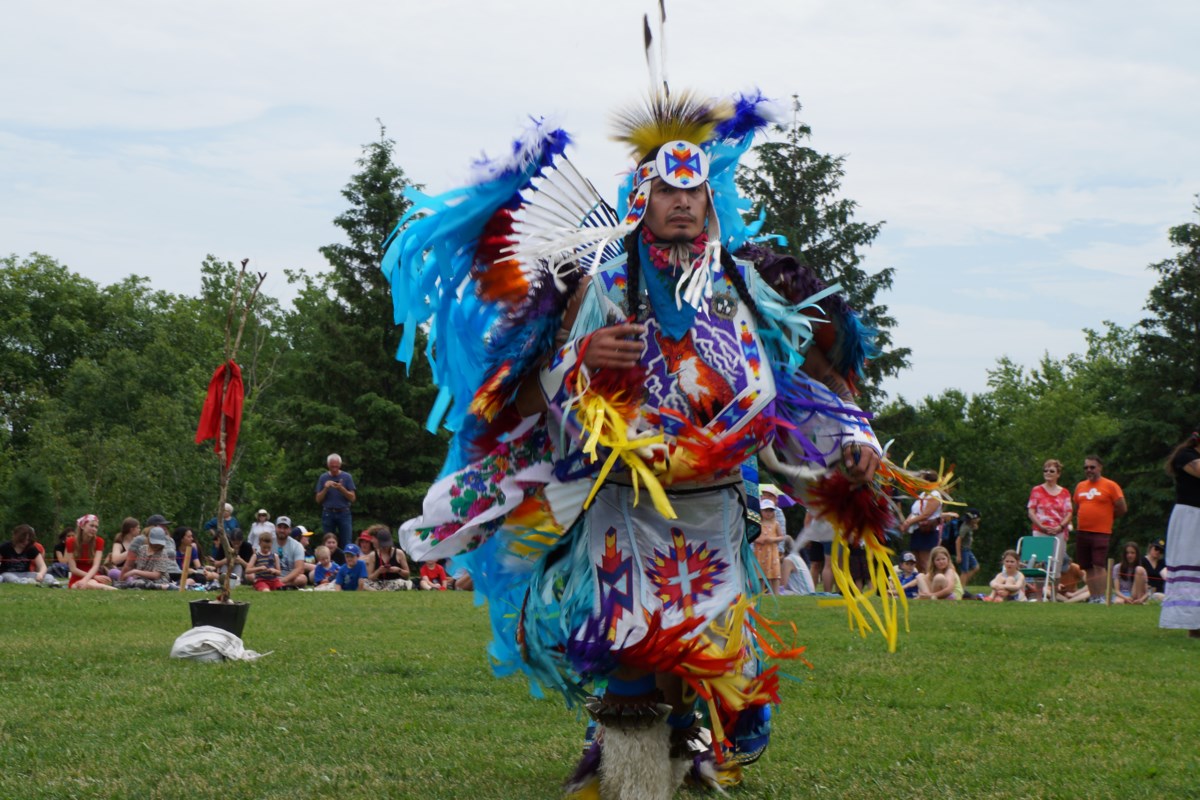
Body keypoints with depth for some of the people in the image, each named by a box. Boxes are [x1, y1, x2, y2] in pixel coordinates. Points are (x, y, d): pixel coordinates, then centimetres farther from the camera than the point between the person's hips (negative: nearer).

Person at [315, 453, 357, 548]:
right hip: (328, 513, 1)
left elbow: (353, 498, 0)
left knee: (346, 544, -8)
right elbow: (318, 500, 7)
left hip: (343, 513, -1)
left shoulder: (346, 477, 4)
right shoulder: (323, 478, 8)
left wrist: (342, 489, -17)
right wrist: (325, 488, -11)